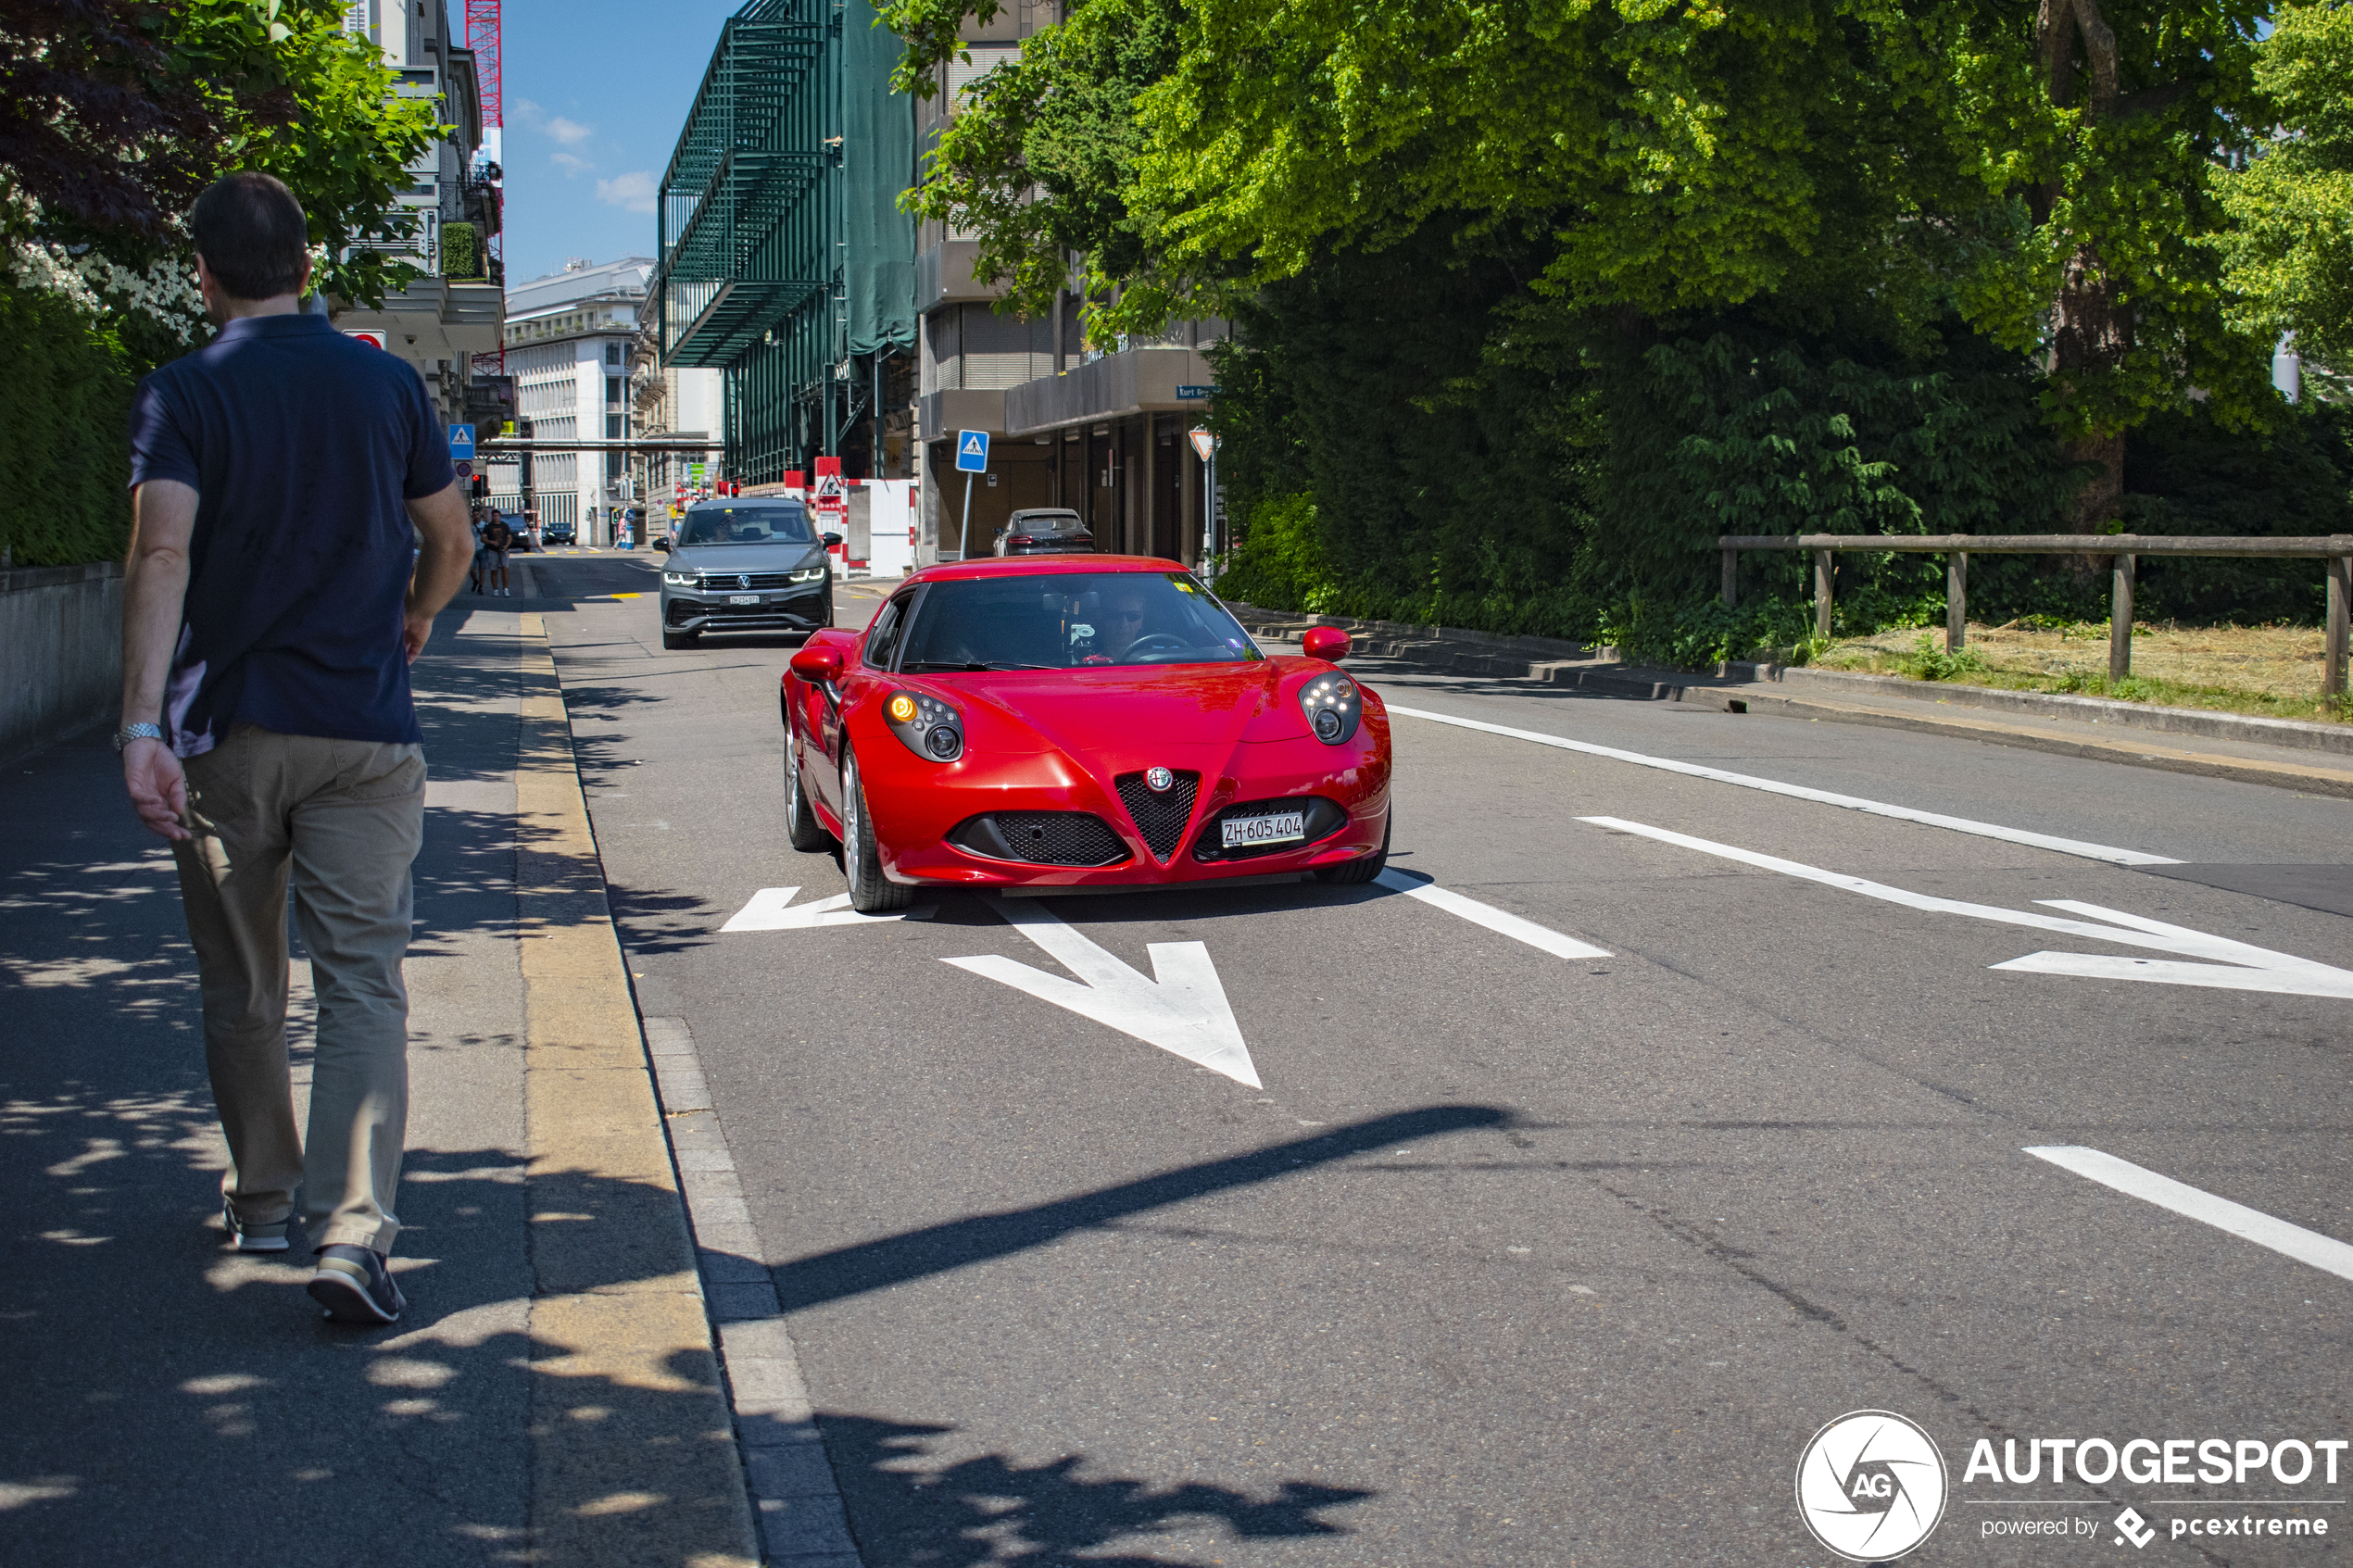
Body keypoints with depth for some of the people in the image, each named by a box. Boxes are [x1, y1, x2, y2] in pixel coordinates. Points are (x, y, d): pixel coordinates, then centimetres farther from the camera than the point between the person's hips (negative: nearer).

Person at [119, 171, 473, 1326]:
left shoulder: (181, 395, -4)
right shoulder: (387, 383, 3)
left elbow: (163, 556, -18)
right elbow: (451, 545, 10)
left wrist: (142, 723, -24)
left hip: (224, 732, 0)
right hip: (363, 732, 0)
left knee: (240, 988, 15)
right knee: (363, 980, -2)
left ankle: (262, 1200, 30)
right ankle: (354, 1228, -16)